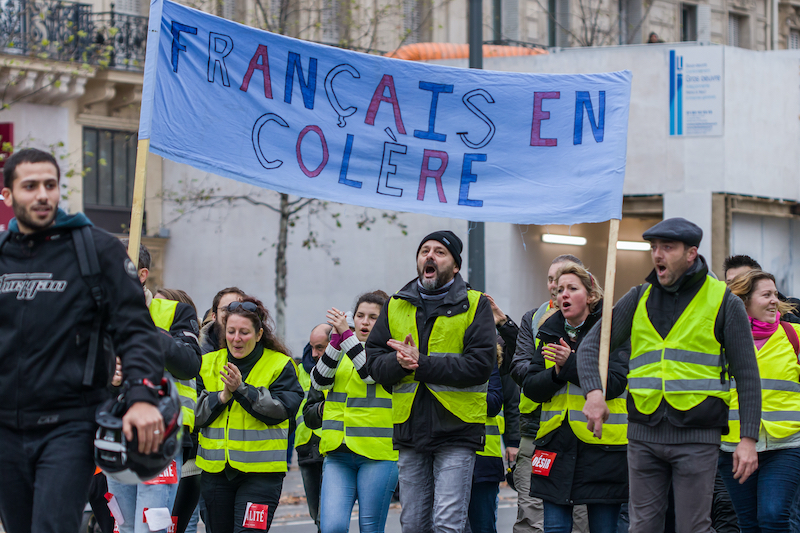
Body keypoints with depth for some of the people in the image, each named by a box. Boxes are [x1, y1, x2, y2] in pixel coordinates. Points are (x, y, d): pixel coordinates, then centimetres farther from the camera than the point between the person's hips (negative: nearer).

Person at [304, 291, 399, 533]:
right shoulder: (340, 350, 16)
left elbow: (372, 372, -17)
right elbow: (320, 381, -1)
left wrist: (346, 334, -22)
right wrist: (336, 338, -13)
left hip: (378, 454, -3)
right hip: (338, 453, 3)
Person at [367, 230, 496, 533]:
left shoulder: (475, 305, 1)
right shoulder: (396, 306, 14)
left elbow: (480, 365, -12)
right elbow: (374, 360, 9)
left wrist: (422, 365, -18)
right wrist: (399, 362, -14)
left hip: (456, 428, -4)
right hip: (410, 427, 4)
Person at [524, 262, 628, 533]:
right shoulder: (549, 332, 13)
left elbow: (615, 383, -13)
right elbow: (531, 388, 8)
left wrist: (571, 363, -19)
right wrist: (556, 374, -11)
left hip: (602, 447, -4)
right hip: (557, 445, 4)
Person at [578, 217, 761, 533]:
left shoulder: (724, 303, 0)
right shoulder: (639, 299, 10)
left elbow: (747, 376, -1)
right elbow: (591, 345, 8)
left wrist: (748, 439, -9)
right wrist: (593, 392, -13)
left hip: (697, 436, -4)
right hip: (644, 433, 4)